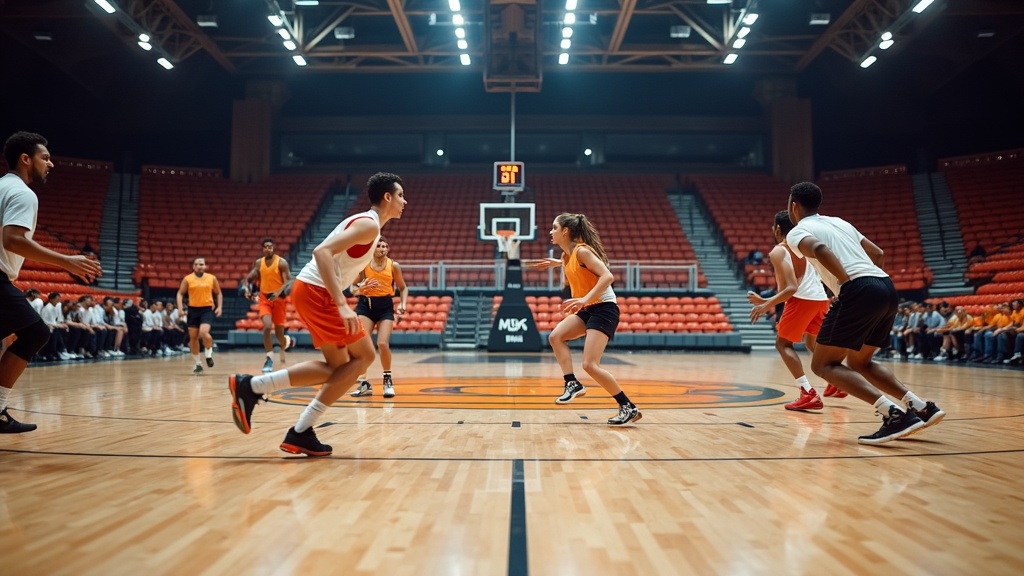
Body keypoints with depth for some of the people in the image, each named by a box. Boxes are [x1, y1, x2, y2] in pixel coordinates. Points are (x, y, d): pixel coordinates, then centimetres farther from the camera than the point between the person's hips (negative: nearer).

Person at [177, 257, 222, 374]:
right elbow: (180, 294, 6)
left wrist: (219, 307, 1)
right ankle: (198, 364, 18)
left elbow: (218, 294, 13)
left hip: (207, 309, -2)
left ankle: (209, 354, 5)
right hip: (193, 309, 2)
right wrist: (180, 308, -7)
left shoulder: (212, 278, 3)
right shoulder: (187, 279, 1)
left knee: (204, 332, -23)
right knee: (193, 337, 6)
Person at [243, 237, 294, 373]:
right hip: (264, 298, 2)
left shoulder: (282, 262, -11)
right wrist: (246, 287, -12)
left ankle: (286, 342, 44)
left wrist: (280, 293, -33)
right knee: (267, 327, -19)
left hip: (279, 299, -2)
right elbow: (250, 277, 9)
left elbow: (289, 283, -15)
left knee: (279, 332, 6)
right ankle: (269, 359, -11)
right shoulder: (258, 263, 2)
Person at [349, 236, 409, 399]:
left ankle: (387, 380, 10)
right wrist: (360, 289, -16)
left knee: (383, 344, -14)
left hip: (385, 306, -1)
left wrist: (403, 304, -6)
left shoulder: (393, 266, -2)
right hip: (365, 305, 1)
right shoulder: (363, 264, -2)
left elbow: (403, 288, 10)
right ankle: (364, 383, -1)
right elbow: (352, 287, 6)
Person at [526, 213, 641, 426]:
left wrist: (585, 299, -35)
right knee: (555, 337, -2)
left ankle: (629, 408, -5)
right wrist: (555, 263, 34)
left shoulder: (582, 251, -17)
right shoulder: (567, 254, 9)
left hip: (604, 309, -9)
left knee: (590, 365, -15)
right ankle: (573, 384, 1)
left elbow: (607, 276, -26)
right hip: (588, 309, 9)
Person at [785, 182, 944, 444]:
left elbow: (819, 249, -19)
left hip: (858, 292, -8)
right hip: (888, 288, 8)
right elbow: (878, 254, 30)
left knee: (823, 364, 1)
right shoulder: (839, 222, 28)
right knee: (860, 362, 23)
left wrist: (847, 282, -12)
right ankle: (921, 407, 9)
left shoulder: (796, 233, 5)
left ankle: (894, 414, -14)